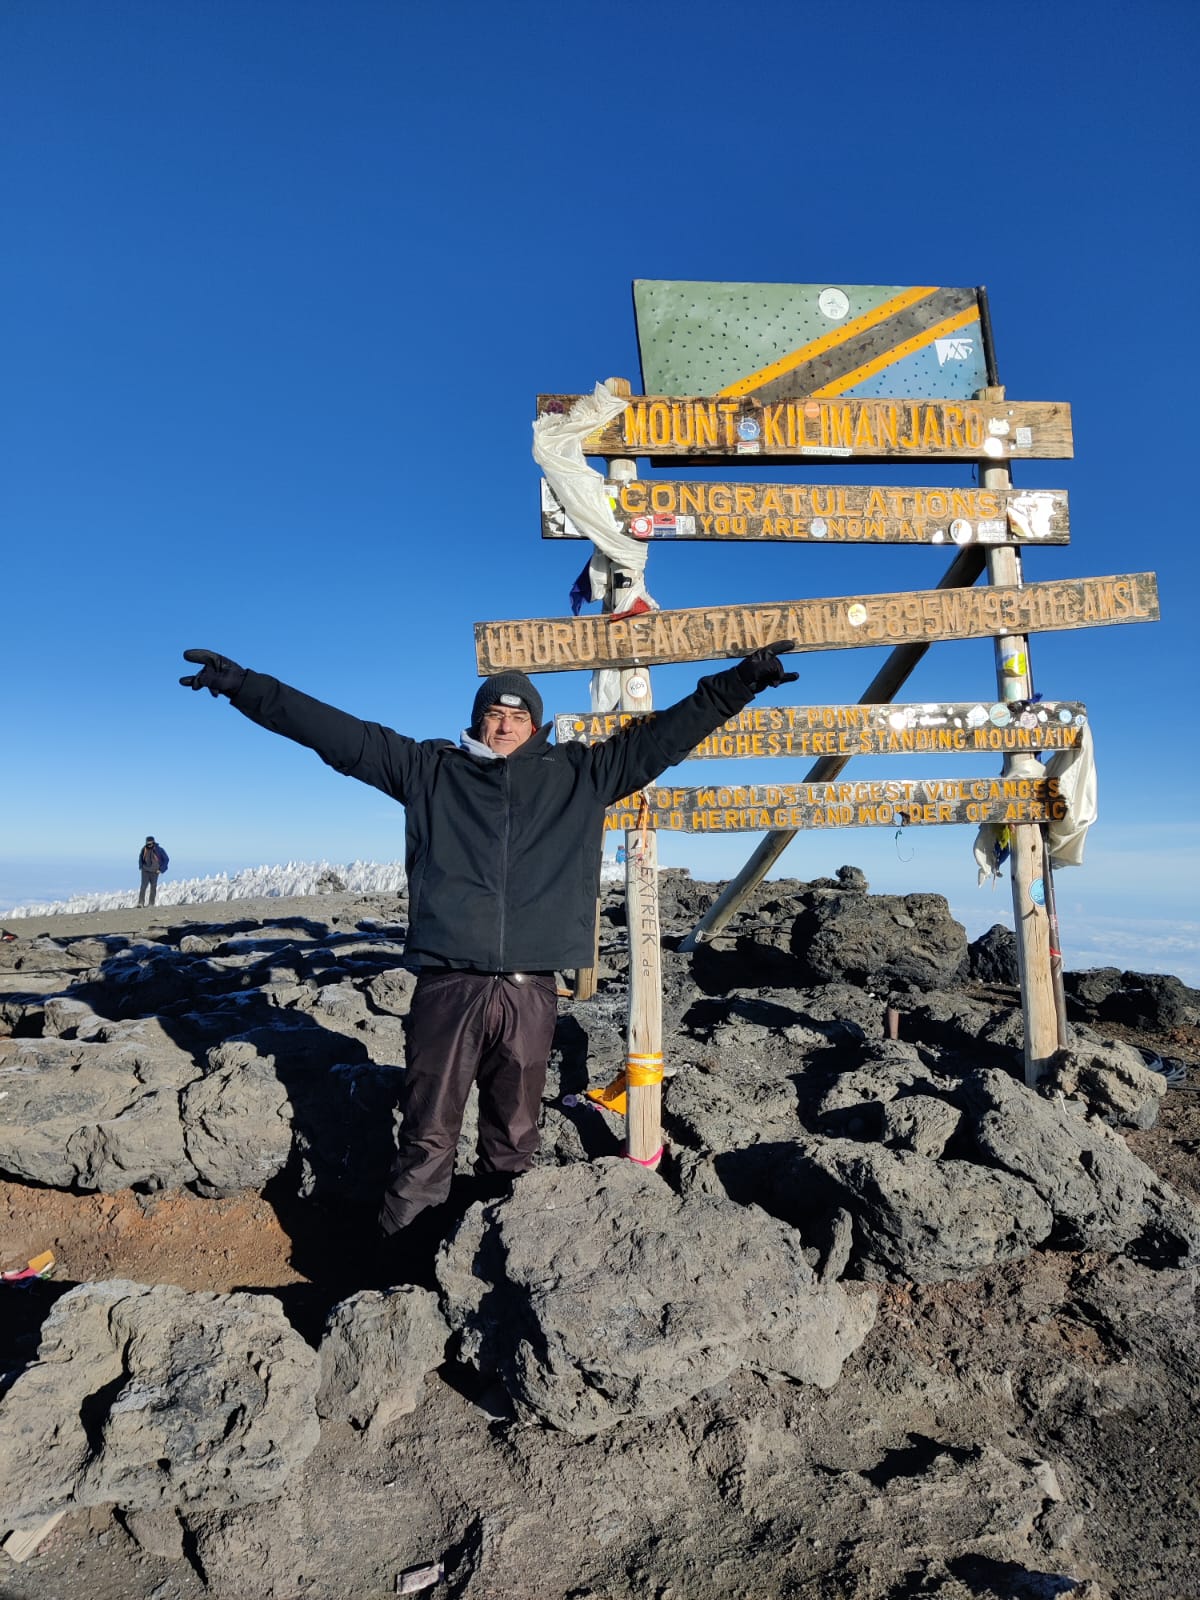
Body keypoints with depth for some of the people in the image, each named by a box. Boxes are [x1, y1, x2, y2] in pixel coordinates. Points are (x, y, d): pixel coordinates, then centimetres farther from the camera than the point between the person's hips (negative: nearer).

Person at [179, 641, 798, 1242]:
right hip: (446, 985, -1)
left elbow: (663, 733, 14)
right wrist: (244, 685, 6)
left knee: (514, 1141, 13)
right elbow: (336, 731, 9)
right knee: (426, 1142, 6)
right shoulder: (430, 767, 10)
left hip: (531, 991, 1)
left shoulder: (581, 773, 12)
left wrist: (739, 681, 13)